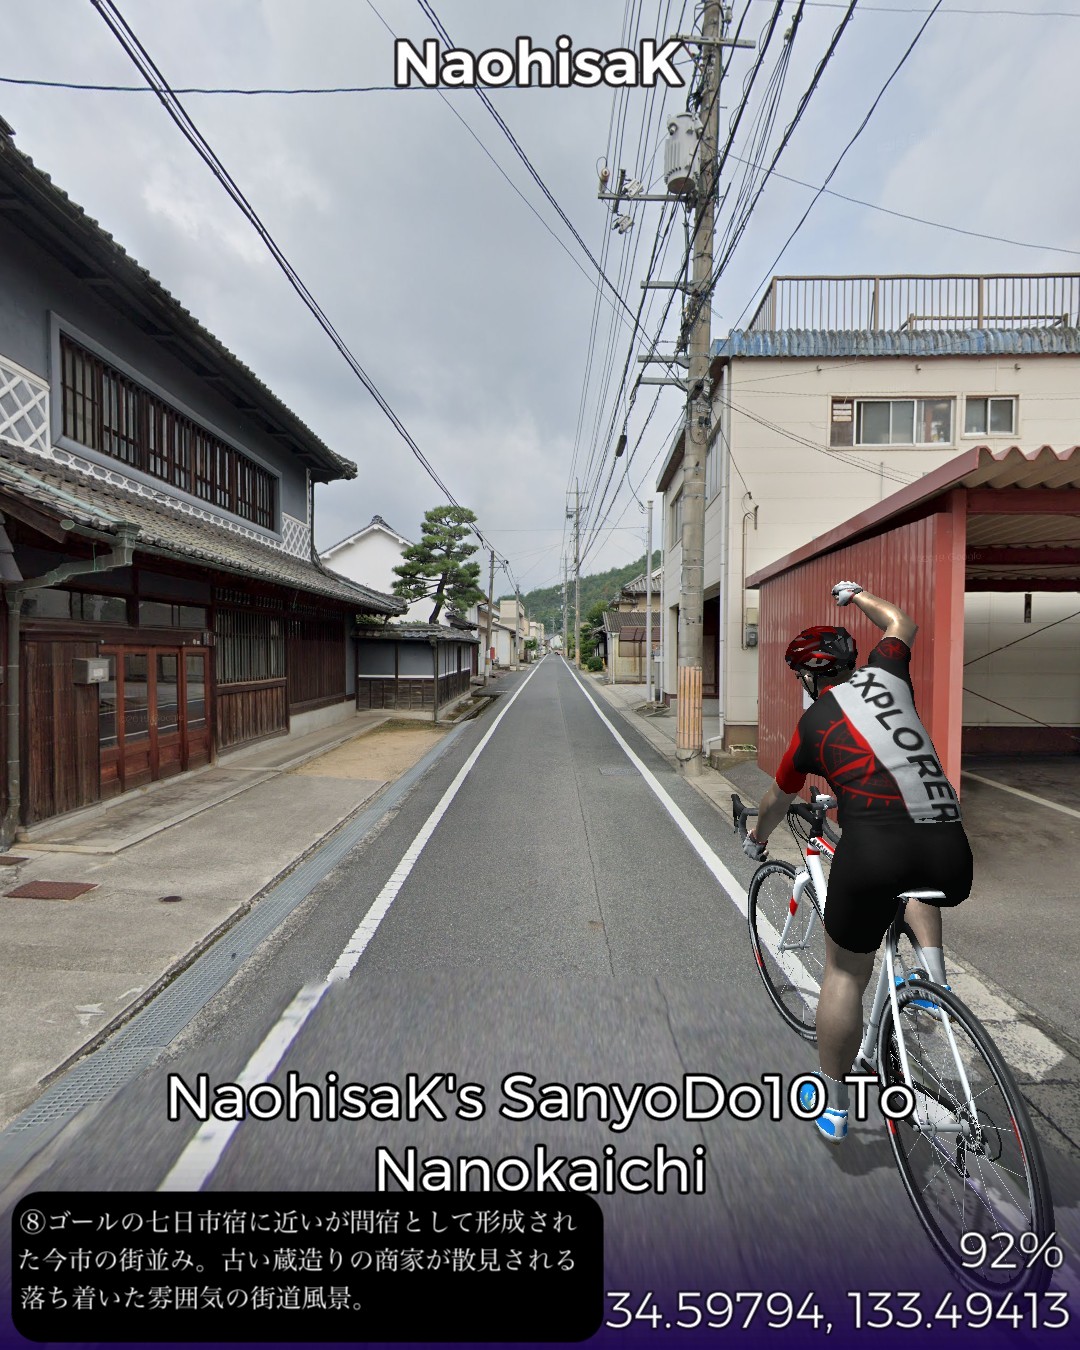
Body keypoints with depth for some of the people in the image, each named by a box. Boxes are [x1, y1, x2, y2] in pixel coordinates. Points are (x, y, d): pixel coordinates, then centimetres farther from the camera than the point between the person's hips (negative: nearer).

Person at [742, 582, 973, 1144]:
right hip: (950, 855, 4)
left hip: (874, 847, -4)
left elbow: (777, 800, 25)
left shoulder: (812, 724, 10)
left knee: (845, 973, 16)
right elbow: (902, 624, 38)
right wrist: (856, 595, 54)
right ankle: (933, 974, 24)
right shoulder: (884, 673, 14)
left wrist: (756, 838, 44)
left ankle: (831, 1103, 31)